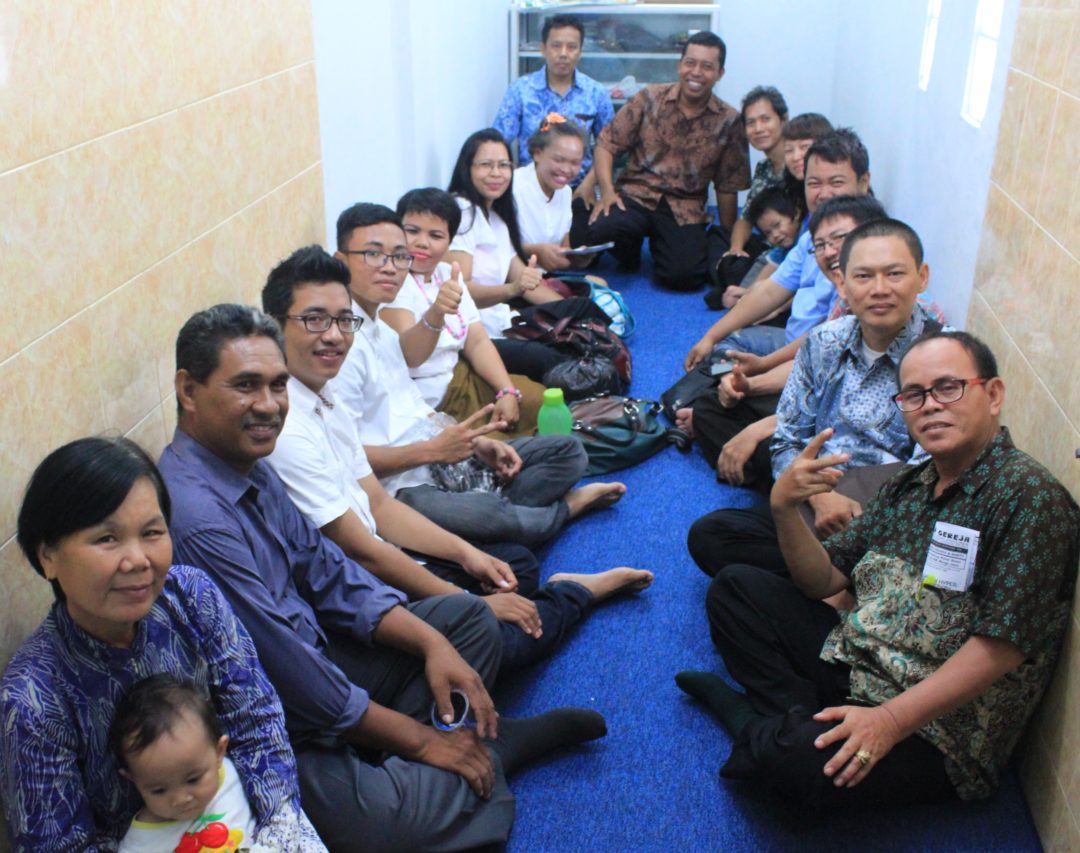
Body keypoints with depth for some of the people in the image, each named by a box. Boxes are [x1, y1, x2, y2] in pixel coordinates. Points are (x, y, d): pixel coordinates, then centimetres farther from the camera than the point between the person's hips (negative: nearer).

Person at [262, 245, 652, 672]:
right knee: (501, 639, -21)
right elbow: (359, 550, -21)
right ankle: (577, 592, 8)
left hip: (377, 565, 10)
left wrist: (466, 554, 3)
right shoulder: (285, 431, -23)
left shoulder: (325, 400, 7)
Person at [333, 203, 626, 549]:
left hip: (440, 460, 10)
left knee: (568, 450, 13)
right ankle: (564, 508, -1)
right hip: (402, 489, -10)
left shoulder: (380, 329, 15)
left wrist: (477, 441, 5)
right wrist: (433, 449, -22)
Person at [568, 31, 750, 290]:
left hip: (685, 210, 0)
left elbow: (727, 188, 7)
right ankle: (630, 243, 5)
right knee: (594, 232, -32)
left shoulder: (729, 121, 3)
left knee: (683, 276, -27)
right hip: (635, 194, 0)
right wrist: (607, 191, -14)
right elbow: (607, 144, 3)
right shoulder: (650, 98, 2)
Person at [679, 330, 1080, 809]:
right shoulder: (907, 488, 10)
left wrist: (890, 719, -28)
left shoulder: (1030, 496, -15)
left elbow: (1002, 645, -22)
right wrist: (784, 509, -10)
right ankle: (801, 721, -10)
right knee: (736, 588, 7)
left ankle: (760, 731, 1)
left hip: (938, 725, -8)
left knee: (800, 763, -35)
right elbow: (824, 580, 10)